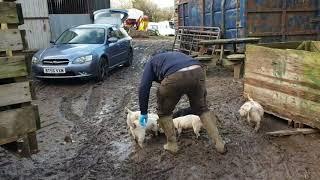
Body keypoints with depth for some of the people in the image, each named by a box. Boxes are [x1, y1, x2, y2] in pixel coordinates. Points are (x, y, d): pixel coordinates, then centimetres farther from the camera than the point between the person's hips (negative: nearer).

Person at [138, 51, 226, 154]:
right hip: (197, 72, 5)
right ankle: (219, 143, 27)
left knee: (164, 112, 21)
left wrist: (144, 112, 24)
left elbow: (144, 88, 16)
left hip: (176, 77, -5)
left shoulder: (151, 63, 31)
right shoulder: (175, 56, 45)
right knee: (202, 109, 26)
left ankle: (172, 145, 29)